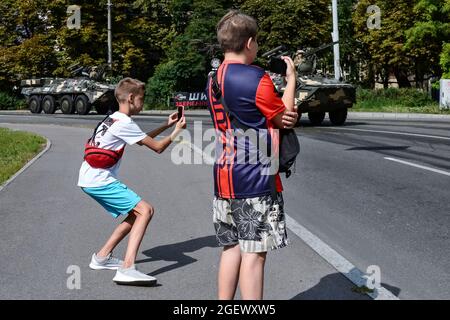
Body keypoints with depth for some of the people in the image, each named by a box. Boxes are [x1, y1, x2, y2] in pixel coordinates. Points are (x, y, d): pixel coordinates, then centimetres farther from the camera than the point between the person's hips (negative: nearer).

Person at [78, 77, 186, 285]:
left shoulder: (114, 119, 16)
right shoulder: (124, 124, -14)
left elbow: (143, 139, 29)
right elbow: (158, 147, -10)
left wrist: (166, 125, 26)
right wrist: (177, 130, 5)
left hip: (90, 180, 10)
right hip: (100, 181, -10)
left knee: (136, 214, 16)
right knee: (145, 210, -16)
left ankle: (102, 257, 20)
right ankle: (127, 269, -25)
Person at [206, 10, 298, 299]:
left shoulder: (214, 80, 11)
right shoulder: (257, 79, -14)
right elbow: (285, 117, -1)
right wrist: (291, 78, 9)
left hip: (223, 178, 8)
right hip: (255, 179, -8)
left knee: (232, 247, 15)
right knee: (254, 252, -4)